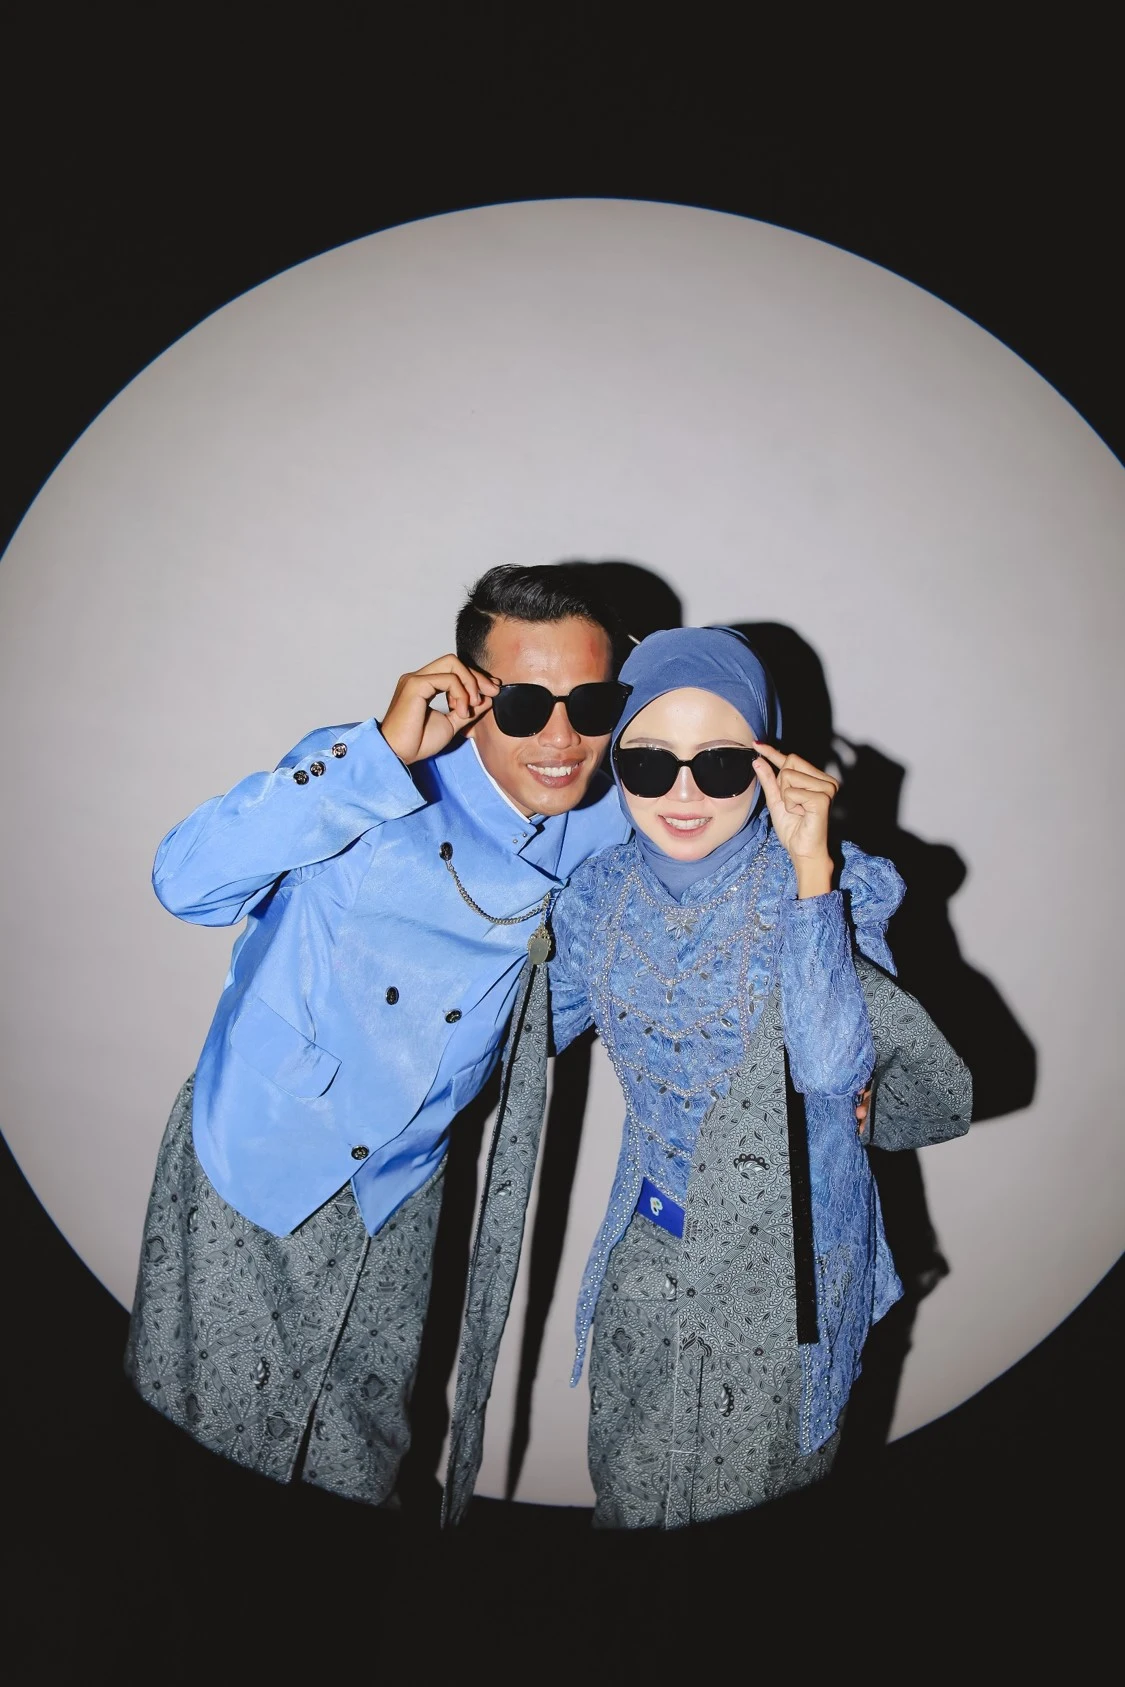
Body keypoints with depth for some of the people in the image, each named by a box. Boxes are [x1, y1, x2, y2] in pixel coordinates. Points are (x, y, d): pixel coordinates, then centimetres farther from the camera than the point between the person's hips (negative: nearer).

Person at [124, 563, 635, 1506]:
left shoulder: (607, 829, -8)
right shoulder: (369, 773, -20)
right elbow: (189, 883, -32)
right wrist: (383, 752, -37)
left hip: (399, 1183, 3)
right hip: (253, 1155, -3)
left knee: (357, 1462, 20)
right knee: (207, 1432, 13)